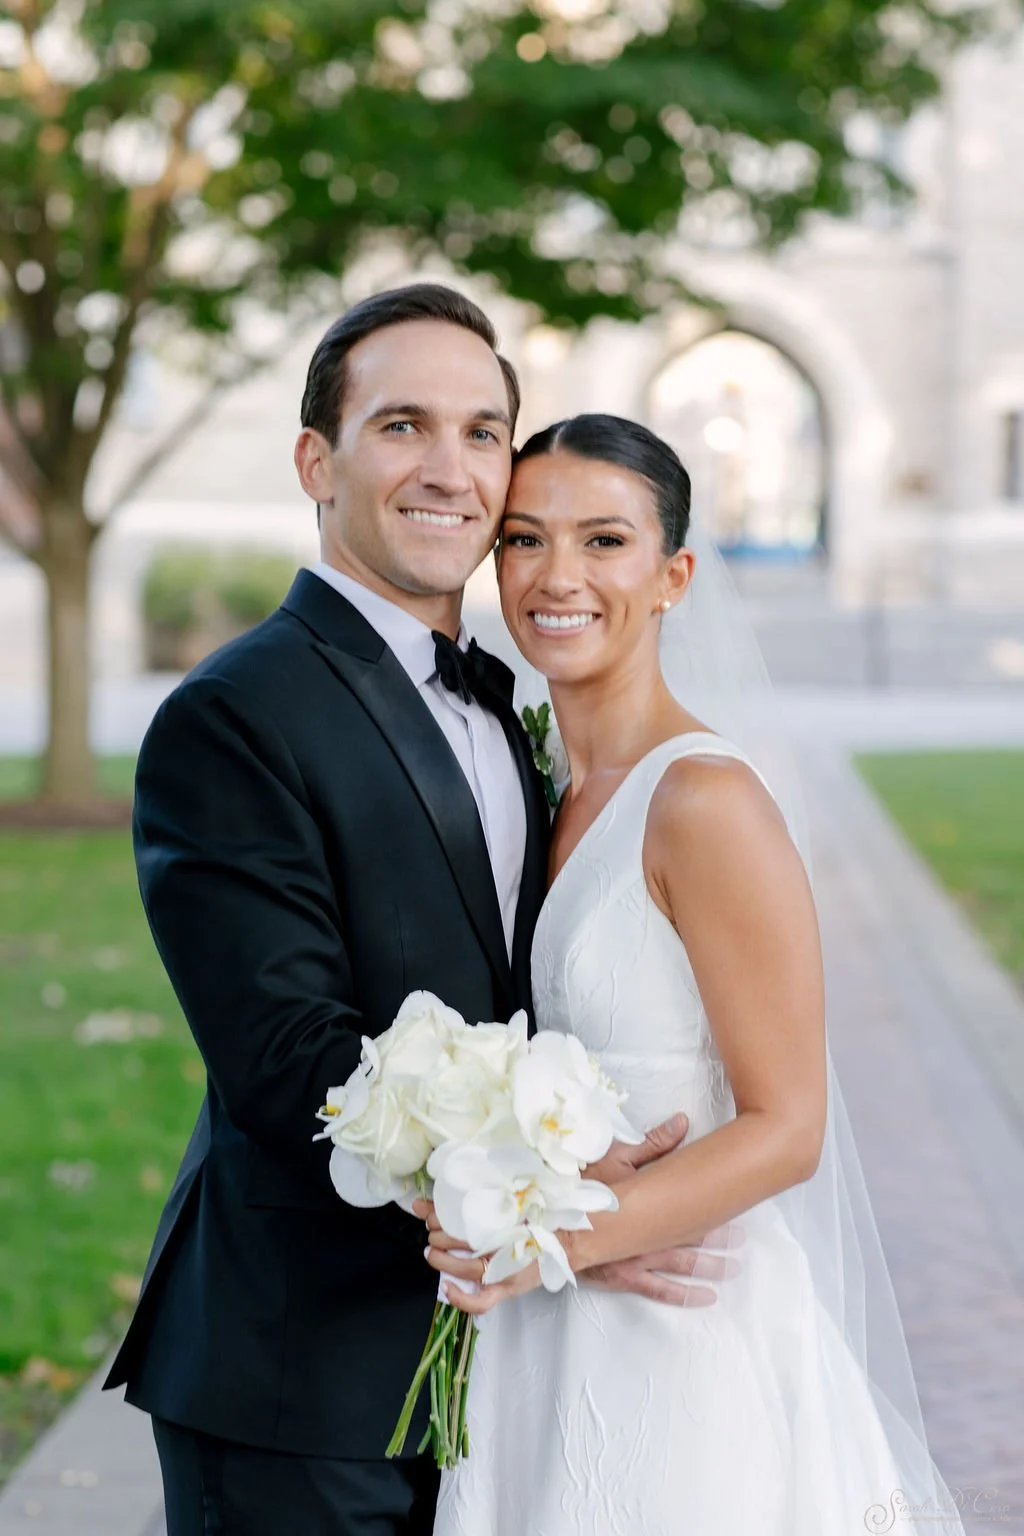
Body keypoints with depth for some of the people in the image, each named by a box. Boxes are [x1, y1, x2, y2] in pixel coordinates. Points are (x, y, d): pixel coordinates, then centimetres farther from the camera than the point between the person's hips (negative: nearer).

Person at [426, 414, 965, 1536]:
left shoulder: (704, 799, -16)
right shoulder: (554, 791, 7)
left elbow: (784, 1127, -17)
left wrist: (563, 1236, -26)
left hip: (684, 1350, -7)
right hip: (551, 1349, 7)